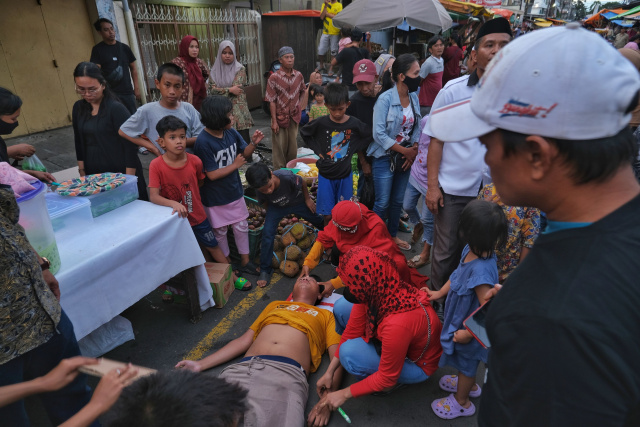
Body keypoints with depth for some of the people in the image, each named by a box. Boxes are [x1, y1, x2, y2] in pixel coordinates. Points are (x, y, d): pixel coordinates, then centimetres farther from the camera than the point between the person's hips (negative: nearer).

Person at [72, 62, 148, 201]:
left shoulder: (116, 109, -12)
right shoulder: (78, 108, 8)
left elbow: (130, 146, -14)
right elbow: (79, 143, 16)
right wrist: (82, 173, 13)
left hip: (121, 173, -5)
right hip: (94, 176, 6)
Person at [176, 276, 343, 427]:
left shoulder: (325, 315, 25)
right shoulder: (274, 305, 35)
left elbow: (337, 358, 11)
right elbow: (244, 341, 29)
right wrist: (201, 364, 21)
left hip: (288, 373, -2)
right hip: (242, 368, 3)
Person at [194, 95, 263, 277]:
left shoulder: (231, 132, -7)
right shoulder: (203, 142, -25)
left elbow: (244, 153, 6)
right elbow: (212, 174, -24)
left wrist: (253, 143, -14)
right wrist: (235, 165, -18)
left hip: (235, 191, 6)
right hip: (215, 197, -5)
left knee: (241, 226, 16)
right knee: (220, 231, 15)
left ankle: (245, 261, 34)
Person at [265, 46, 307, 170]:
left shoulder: (298, 76, 2)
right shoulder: (274, 78, -10)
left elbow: (303, 91, 20)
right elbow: (272, 102, -10)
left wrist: (300, 105, 7)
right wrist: (274, 121, -13)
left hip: (294, 117, 4)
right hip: (280, 117, -4)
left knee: (293, 147, 13)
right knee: (280, 147, 3)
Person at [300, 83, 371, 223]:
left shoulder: (355, 124, -8)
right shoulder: (321, 123, -10)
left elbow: (368, 136, 9)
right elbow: (304, 133, 6)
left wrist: (354, 150, -3)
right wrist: (318, 151, -3)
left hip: (345, 175, 1)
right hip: (326, 175, -1)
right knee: (328, 215, 5)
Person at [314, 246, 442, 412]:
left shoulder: (397, 324, -43)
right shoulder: (376, 292, -22)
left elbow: (387, 378, -27)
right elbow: (352, 331, -9)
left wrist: (345, 394, -17)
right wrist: (330, 371, -6)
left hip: (417, 363, -6)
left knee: (350, 352, -28)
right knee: (341, 307, -8)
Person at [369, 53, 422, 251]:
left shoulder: (414, 97, 3)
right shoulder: (385, 98, -16)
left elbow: (416, 127, 8)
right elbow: (379, 134, -19)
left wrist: (414, 150, -9)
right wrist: (405, 151, -16)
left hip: (406, 158, 6)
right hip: (385, 157, -6)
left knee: (398, 201, 15)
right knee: (383, 203, 1)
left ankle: (392, 235, 34)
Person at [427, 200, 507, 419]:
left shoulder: (481, 271, -42)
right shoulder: (471, 251, -16)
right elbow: (459, 274, 4)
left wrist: (468, 332, -20)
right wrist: (440, 292, 10)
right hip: (462, 319, 7)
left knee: (466, 362, 21)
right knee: (464, 361, 33)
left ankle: (462, 402, 50)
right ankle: (469, 385, 62)